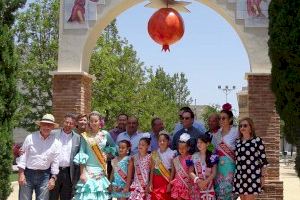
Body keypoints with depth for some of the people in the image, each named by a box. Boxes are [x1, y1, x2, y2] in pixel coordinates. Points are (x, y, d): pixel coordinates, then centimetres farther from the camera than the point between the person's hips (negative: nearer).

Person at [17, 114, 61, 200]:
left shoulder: (55, 142, 2)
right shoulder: (30, 138, -3)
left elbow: (55, 161, 4)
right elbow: (23, 156, -3)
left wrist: (53, 178, -1)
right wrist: (21, 174, -8)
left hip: (44, 175, 1)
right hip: (28, 173, -1)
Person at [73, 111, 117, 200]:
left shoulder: (105, 134, 3)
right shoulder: (85, 136, -2)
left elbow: (113, 147, 18)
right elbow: (82, 155, -4)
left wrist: (106, 155, 3)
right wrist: (82, 172, -9)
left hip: (101, 170, 2)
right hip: (88, 169, -2)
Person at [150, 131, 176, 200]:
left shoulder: (171, 153, -4)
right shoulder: (154, 154, 5)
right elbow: (152, 170, 7)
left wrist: (170, 184, -10)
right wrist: (151, 183, 1)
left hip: (166, 181, -3)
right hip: (156, 181, 3)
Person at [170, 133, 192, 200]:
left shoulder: (190, 159, -6)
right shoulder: (175, 159, 5)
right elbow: (172, 173, 10)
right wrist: (170, 184, 9)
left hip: (187, 184, -3)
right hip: (178, 184, 4)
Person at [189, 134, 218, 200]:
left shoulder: (212, 157, -1)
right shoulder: (194, 156, 5)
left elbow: (214, 173, -4)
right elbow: (191, 172, 3)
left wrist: (205, 182, -16)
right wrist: (197, 180, -13)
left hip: (208, 186, -2)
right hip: (197, 186, 2)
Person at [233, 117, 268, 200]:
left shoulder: (257, 140, -4)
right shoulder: (237, 142, 11)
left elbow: (263, 159, -3)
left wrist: (263, 176, -5)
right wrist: (234, 176, 14)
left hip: (252, 176, -5)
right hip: (239, 176, 5)